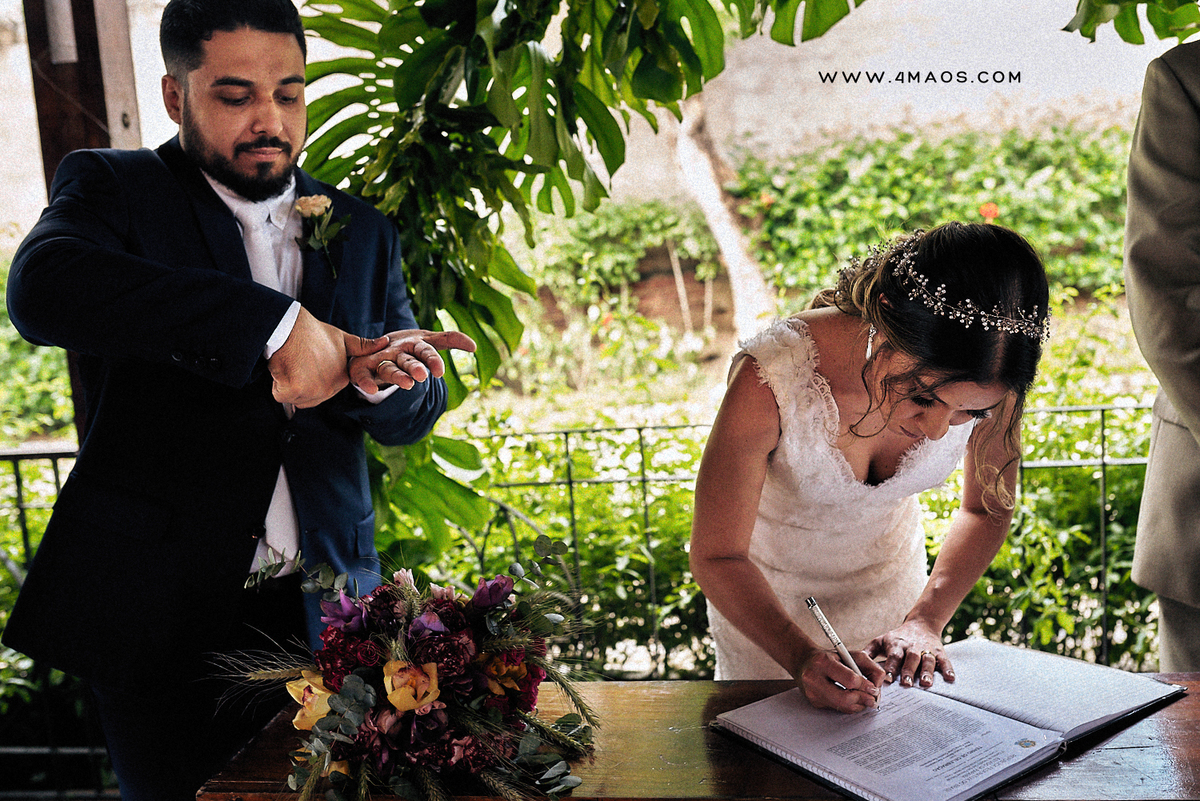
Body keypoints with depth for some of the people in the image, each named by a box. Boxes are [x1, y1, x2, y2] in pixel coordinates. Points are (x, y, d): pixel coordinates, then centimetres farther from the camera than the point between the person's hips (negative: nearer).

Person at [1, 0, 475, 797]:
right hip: (160, 613, -2)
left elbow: (416, 411, 8)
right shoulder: (114, 187, 0)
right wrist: (275, 322, -29)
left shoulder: (362, 230, 9)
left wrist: (364, 375, -17)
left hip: (323, 612, 3)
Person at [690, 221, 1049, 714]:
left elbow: (987, 510, -7)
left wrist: (924, 621, -20)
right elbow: (717, 557, -27)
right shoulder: (770, 380, -38)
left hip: (893, 582, 3)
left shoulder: (983, 382, -27)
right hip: (762, 598, -2)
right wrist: (802, 657, -41)